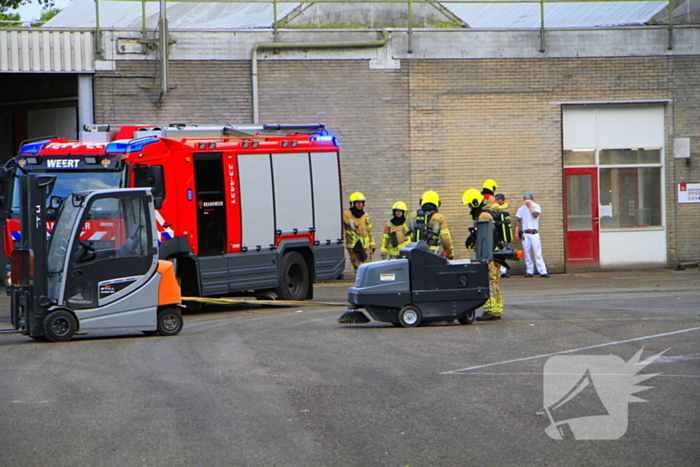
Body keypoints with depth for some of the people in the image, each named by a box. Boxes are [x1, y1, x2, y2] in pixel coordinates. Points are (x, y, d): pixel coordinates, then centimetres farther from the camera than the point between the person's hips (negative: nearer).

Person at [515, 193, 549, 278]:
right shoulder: (521, 209, 15)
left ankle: (542, 271, -13)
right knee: (527, 253, 0)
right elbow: (517, 221, 9)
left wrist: (530, 206, -4)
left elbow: (536, 214, -11)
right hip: (525, 234, 2)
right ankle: (529, 271, 6)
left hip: (534, 233, -2)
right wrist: (516, 232, -1)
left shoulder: (536, 207, 9)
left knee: (538, 253, -9)